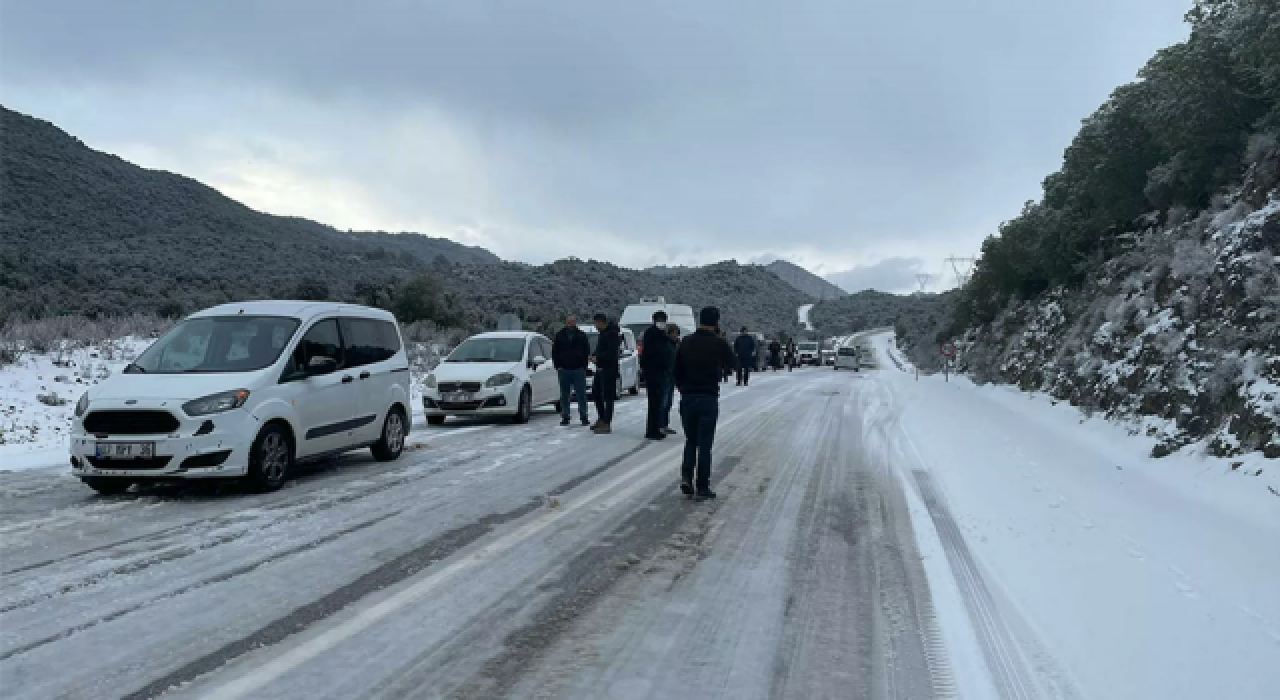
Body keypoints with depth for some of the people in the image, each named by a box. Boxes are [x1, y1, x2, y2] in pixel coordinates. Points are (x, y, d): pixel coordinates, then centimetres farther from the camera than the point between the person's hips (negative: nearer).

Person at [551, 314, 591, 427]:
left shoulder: (581, 335, 6)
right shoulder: (559, 335, 8)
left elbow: (587, 351, 8)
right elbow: (554, 352, 11)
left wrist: (584, 366, -1)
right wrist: (557, 366, 1)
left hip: (578, 370, -1)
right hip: (564, 370, 1)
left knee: (581, 395, -1)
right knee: (564, 396, 5)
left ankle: (584, 417, 5)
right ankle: (565, 417, 11)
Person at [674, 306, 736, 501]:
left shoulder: (686, 342, 3)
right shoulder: (719, 343, -8)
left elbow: (677, 372, 7)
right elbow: (731, 363, 9)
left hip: (687, 398, 3)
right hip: (709, 398, -3)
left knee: (690, 441, 17)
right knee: (705, 443, 3)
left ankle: (686, 477, 0)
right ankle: (702, 488, 5)